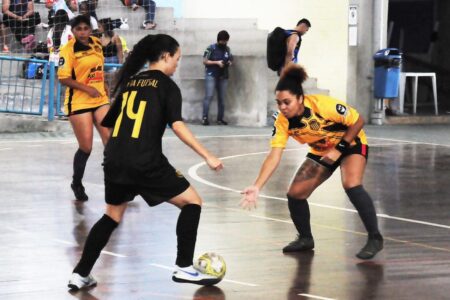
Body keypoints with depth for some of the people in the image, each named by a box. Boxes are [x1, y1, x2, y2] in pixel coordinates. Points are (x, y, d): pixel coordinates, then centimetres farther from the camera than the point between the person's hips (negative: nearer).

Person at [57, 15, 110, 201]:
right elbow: (63, 79, -17)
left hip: (100, 100, 6)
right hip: (78, 102, -5)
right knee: (86, 147, -2)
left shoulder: (97, 44, 5)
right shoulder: (68, 49, -14)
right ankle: (77, 184, 19)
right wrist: (87, 89, -23)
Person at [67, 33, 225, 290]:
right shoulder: (166, 85, 0)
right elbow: (177, 126, -12)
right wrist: (207, 156, -13)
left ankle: (81, 274, 20)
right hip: (145, 162, -6)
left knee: (113, 216, 23)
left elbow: (109, 122, 22)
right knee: (192, 202, 7)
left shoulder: (130, 82, 17)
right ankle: (184, 267, 1)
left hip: (115, 161, 6)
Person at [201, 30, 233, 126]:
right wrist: (217, 62, -16)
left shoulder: (227, 49, 10)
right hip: (211, 75, -5)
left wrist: (230, 63, -4)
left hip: (223, 76, 5)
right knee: (209, 96, -14)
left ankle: (220, 119, 8)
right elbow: (205, 61, -6)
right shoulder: (211, 48, -4)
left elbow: (230, 60, 20)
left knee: (222, 98, 4)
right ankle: (204, 118, -14)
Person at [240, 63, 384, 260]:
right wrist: (256, 187, -35)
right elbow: (274, 156, -24)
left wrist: (339, 148, -25)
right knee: (295, 193, -4)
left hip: (350, 143, -5)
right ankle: (305, 238, 22)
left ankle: (375, 238, -17)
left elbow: (358, 121, -22)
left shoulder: (323, 105, -34)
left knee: (351, 185, -30)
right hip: (321, 152, 5)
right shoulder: (282, 121, -21)